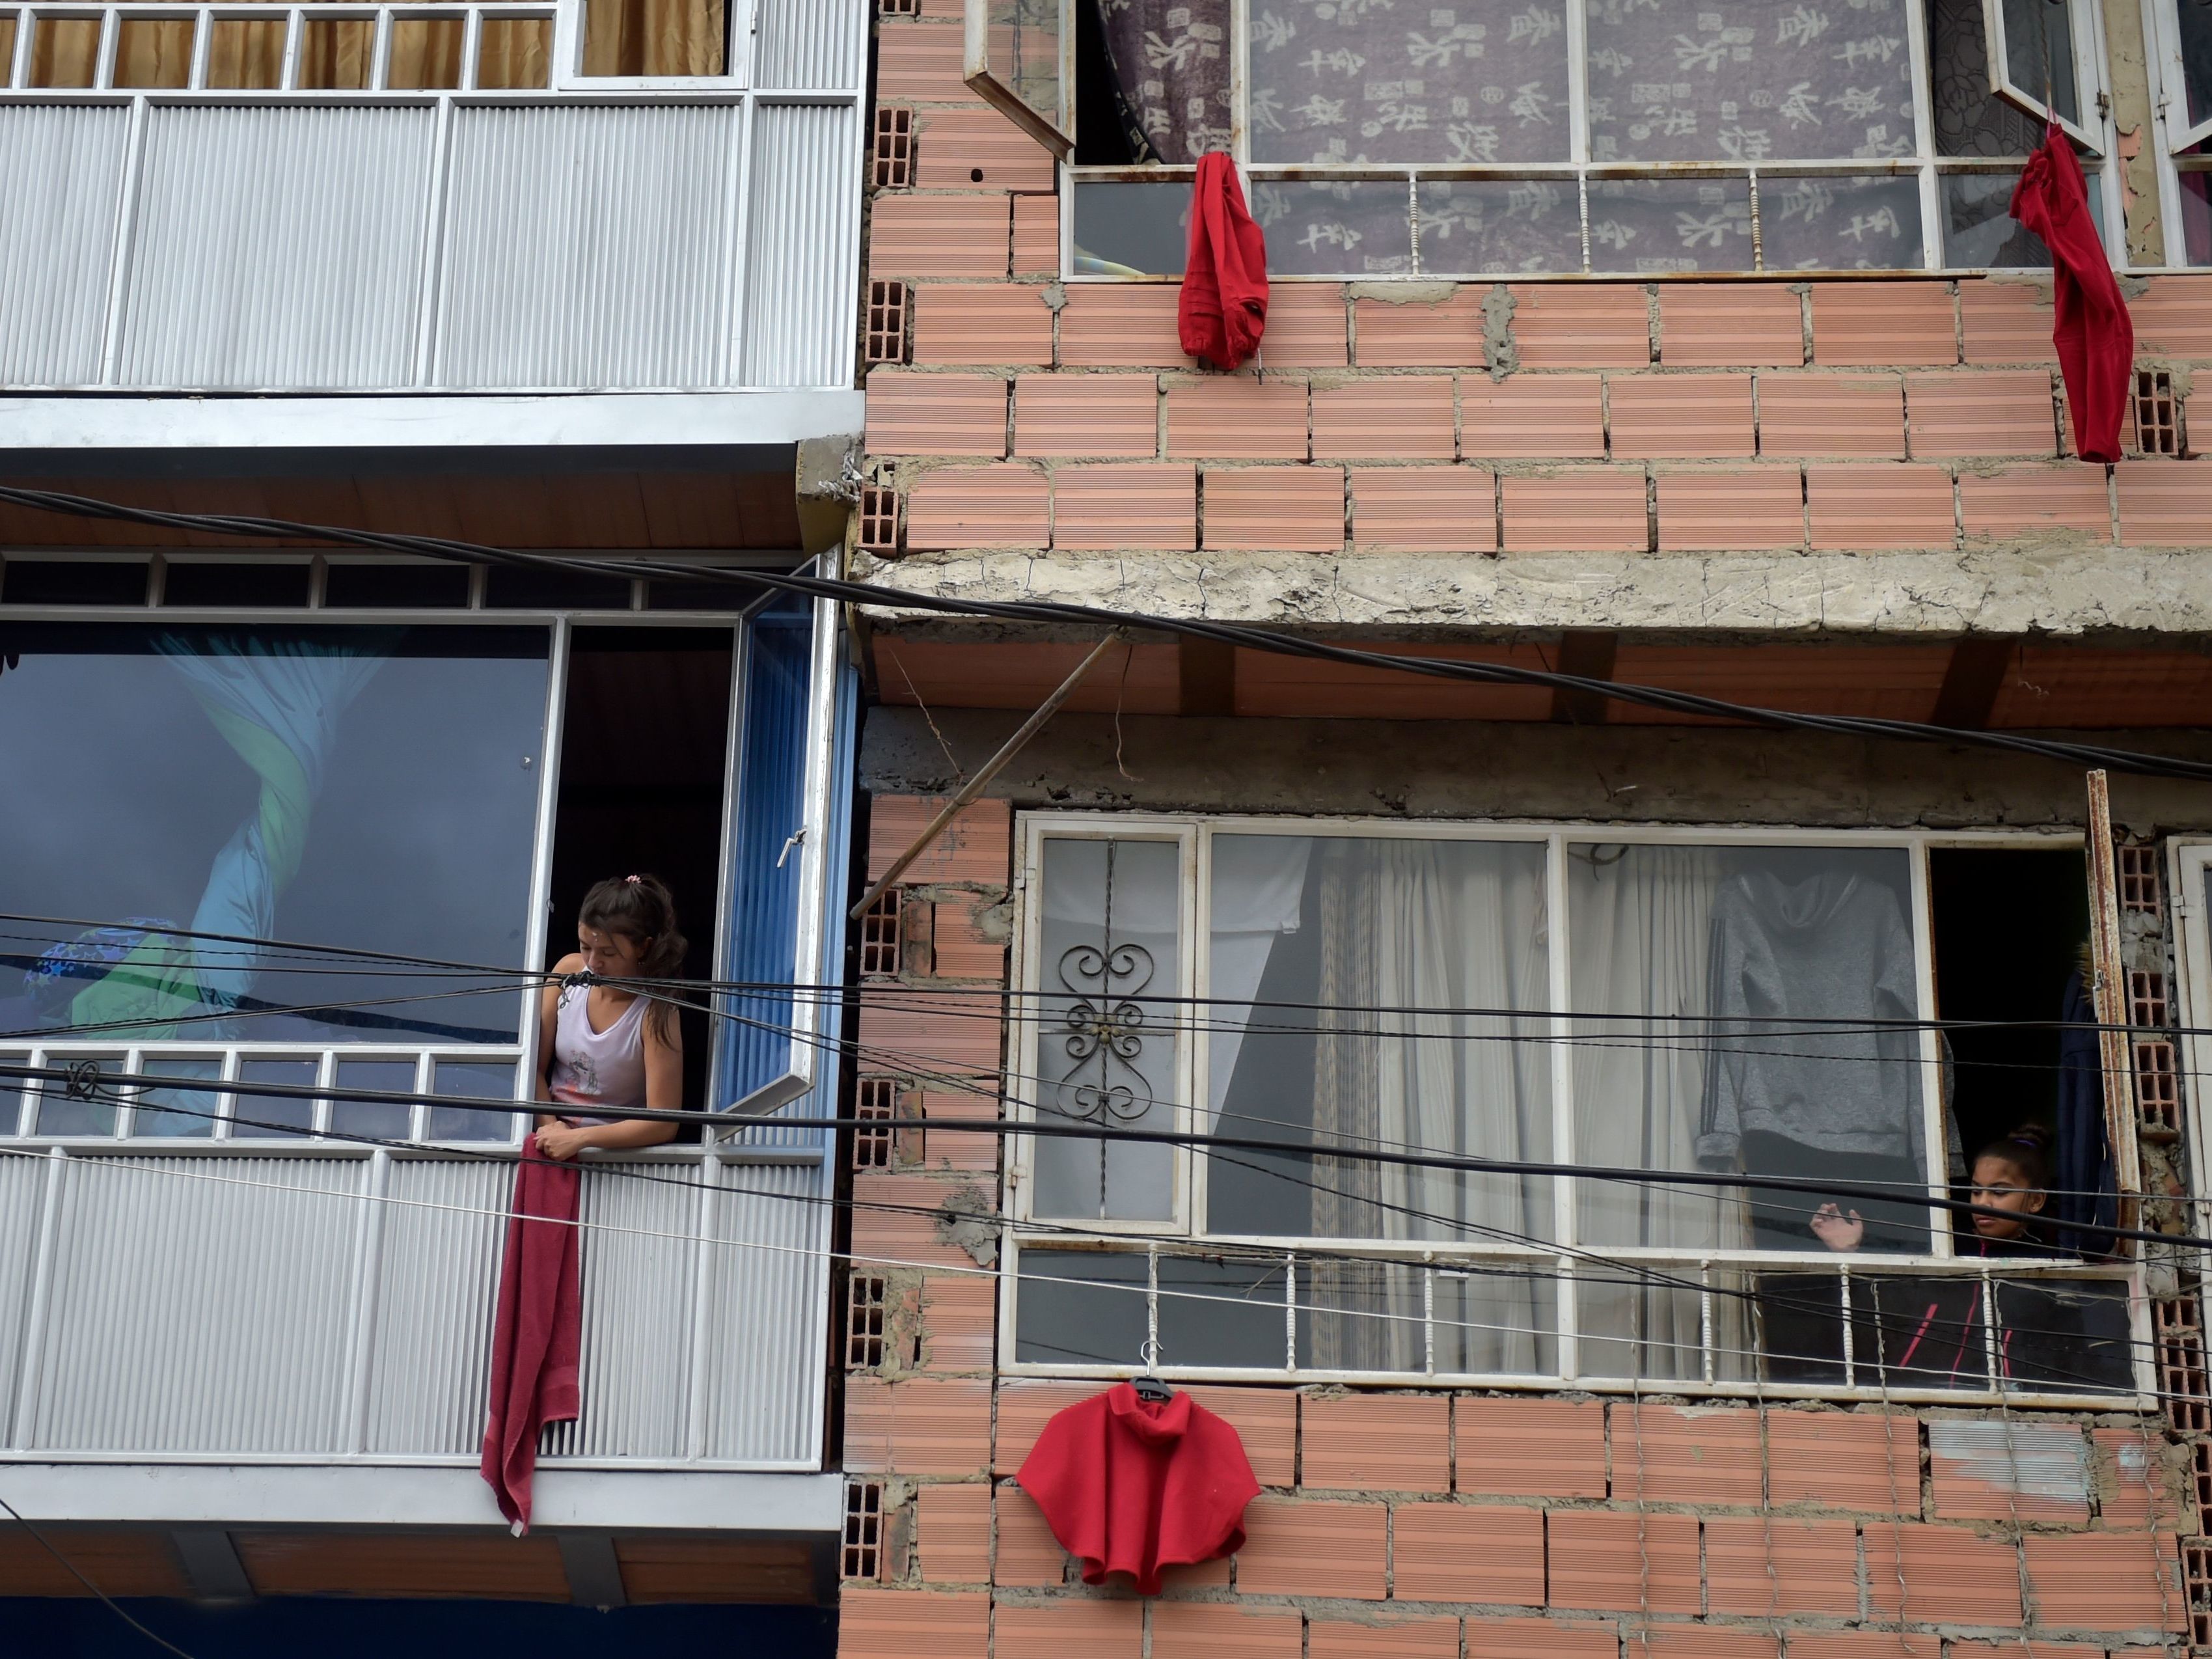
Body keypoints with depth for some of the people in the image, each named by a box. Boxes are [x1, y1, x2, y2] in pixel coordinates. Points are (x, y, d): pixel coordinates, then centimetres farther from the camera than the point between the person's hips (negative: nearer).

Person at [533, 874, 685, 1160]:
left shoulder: (654, 1013, -17)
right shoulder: (569, 971, -3)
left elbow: (662, 1123, -18)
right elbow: (535, 1067, 3)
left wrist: (579, 1138, -23)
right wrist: (548, 1126, -13)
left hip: (614, 1150, -4)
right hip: (554, 1137, 4)